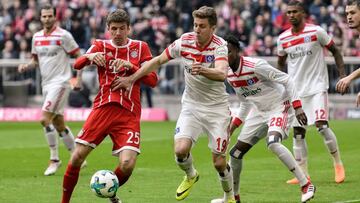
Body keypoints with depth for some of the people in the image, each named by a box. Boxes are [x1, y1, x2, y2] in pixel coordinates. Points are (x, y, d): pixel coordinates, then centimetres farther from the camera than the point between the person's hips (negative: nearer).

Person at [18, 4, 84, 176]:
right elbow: (35, 60, 20)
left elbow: (79, 57, -5)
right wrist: (26, 66, -1)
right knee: (59, 124, 11)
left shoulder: (63, 35, -9)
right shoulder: (36, 37, 10)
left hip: (60, 83, -7)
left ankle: (54, 159, -7)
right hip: (46, 84, 7)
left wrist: (78, 79, -12)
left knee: (45, 119, -17)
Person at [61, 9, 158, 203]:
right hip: (102, 108, 1)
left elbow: (152, 80, 0)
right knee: (77, 157, -9)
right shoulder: (101, 45, 9)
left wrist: (130, 66, -14)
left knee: (127, 165, -16)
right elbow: (77, 65, -7)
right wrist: (90, 56, -28)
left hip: (128, 114, -1)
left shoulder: (140, 47, 8)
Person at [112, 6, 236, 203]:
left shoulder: (219, 46, -19)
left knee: (219, 162, -5)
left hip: (216, 108, -3)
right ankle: (190, 176, 16)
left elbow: (222, 74, -38)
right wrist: (131, 78, 4)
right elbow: (158, 61, 6)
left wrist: (202, 70, -57)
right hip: (191, 106, 3)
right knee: (180, 149, -19)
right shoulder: (185, 41, -8)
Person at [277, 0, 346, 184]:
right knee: (298, 132, 2)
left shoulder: (316, 31, -7)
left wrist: (342, 76, -5)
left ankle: (338, 164, 0)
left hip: (317, 86, -4)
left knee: (321, 125, -18)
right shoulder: (283, 39, 3)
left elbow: (335, 51, 2)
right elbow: (281, 62, 19)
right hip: (296, 91, 4)